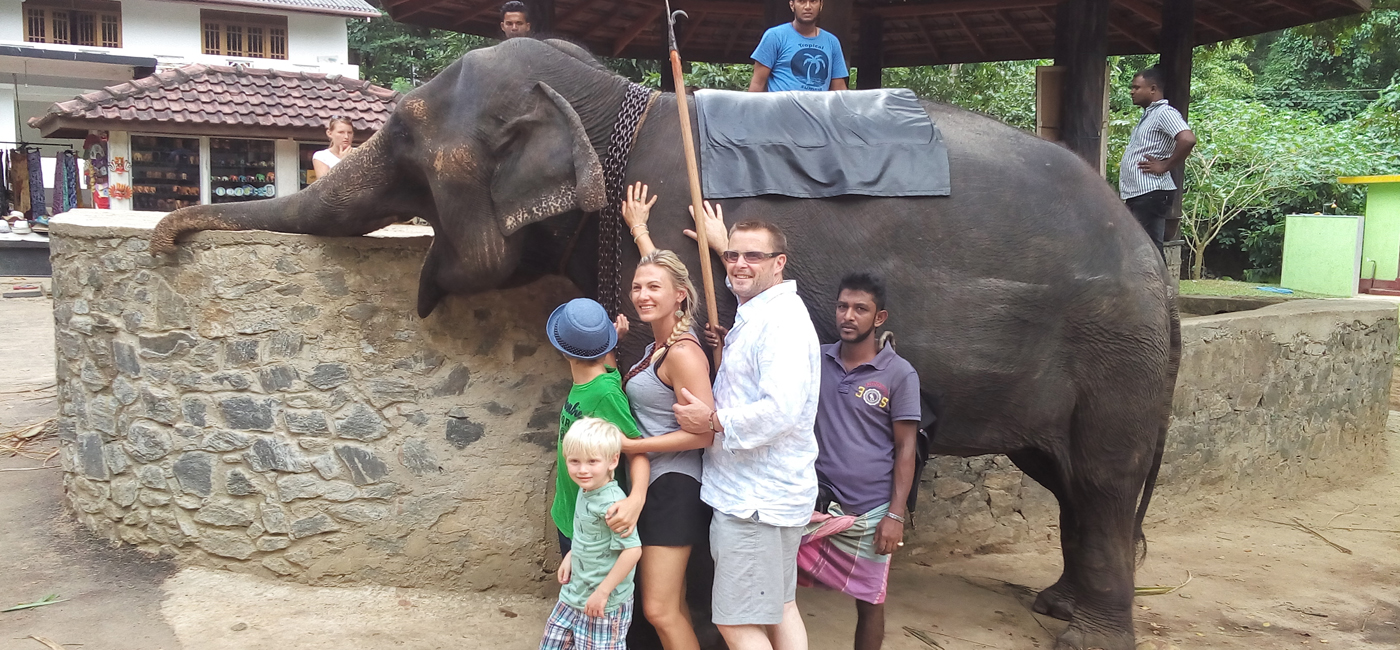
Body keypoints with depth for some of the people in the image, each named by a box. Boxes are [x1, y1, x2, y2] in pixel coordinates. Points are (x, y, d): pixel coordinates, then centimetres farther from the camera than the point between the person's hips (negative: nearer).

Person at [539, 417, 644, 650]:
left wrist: (603, 591, -23)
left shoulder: (612, 503, -26)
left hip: (605, 604, -9)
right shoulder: (585, 491, 1)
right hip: (574, 595, 9)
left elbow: (633, 550, -30)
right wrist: (570, 556, 12)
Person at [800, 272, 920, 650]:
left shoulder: (899, 374, -5)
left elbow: (906, 448, -4)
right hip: (813, 502, 2)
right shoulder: (815, 360, 4)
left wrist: (896, 515, -10)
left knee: (869, 601, 10)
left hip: (869, 511, -2)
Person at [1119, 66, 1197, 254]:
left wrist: (1164, 166, -17)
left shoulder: (1164, 112, -9)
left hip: (1150, 193, -10)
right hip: (1135, 194, 10)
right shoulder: (1148, 115, 21)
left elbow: (1187, 139, -26)